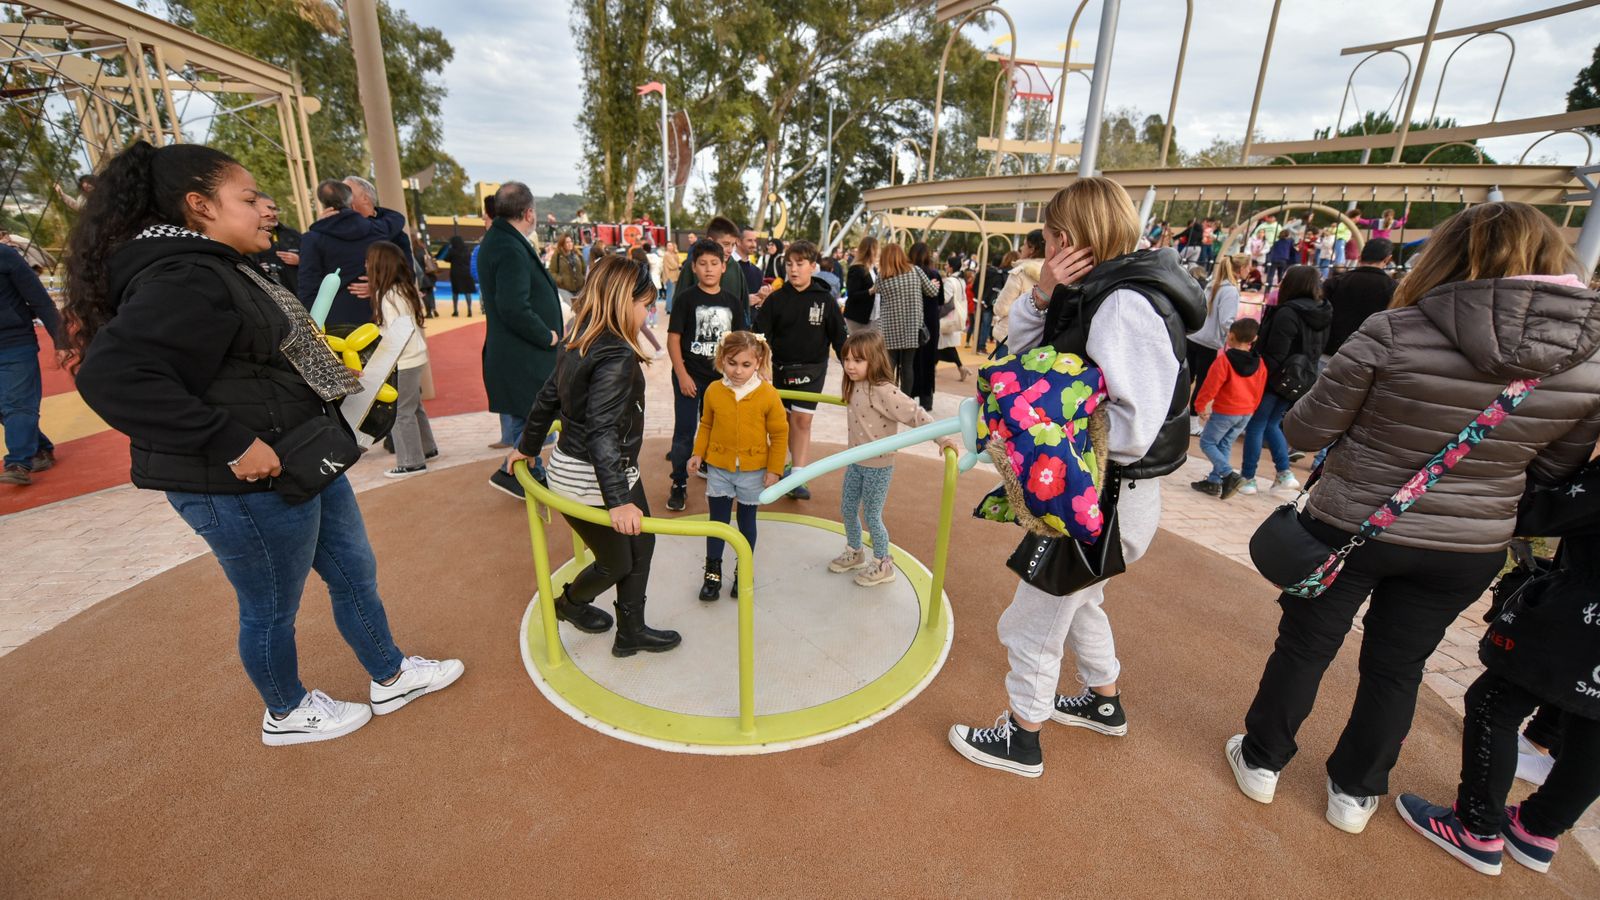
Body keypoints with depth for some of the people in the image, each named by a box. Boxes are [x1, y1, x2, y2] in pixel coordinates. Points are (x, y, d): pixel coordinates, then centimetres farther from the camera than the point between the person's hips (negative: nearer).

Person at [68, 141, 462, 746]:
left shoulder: (223, 270, 12)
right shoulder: (184, 281, -21)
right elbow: (112, 375, -31)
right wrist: (232, 443, -30)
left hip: (305, 462, 10)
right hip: (250, 486, -10)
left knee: (354, 572, 19)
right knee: (272, 608, 12)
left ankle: (390, 678, 37)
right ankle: (287, 714, 37)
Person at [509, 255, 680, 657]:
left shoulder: (580, 344, 4)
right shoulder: (617, 356, -25)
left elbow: (547, 398, 14)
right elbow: (601, 431, -32)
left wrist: (528, 446, 27)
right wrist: (617, 500, -37)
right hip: (590, 482, -9)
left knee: (641, 545, 17)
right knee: (617, 563, 15)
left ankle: (631, 632, 31)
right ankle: (570, 603, 45)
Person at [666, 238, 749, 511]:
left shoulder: (733, 301, 3)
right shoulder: (685, 298, -6)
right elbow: (673, 338, -8)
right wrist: (682, 375, -13)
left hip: (721, 377, 3)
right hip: (690, 376, -3)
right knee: (684, 432, 3)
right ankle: (678, 484, 17)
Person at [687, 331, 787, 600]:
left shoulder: (768, 394, -13)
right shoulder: (713, 390, -7)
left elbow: (779, 434, -6)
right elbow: (706, 425, 7)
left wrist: (775, 470, -7)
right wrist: (698, 454, 1)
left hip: (753, 471, -1)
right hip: (718, 469, 2)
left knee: (747, 521, 14)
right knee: (717, 520, 11)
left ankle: (743, 571, 32)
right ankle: (713, 572, 26)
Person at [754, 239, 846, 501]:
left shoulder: (825, 300, -4)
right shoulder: (776, 299, -3)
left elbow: (839, 337, -1)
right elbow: (760, 336, -4)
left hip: (811, 369, -1)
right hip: (779, 368, 2)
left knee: (802, 420, -5)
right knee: (785, 420, 11)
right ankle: (790, 466, 29)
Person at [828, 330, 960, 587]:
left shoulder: (883, 391, -26)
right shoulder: (854, 387, -2)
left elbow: (916, 415, -28)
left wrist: (942, 438, -34)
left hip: (878, 467, -8)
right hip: (855, 462, 8)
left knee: (871, 516, 6)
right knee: (847, 509, 19)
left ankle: (883, 565, 28)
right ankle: (854, 553, 43)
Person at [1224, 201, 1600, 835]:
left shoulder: (1394, 332, -20)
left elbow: (1307, 430, -13)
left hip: (1349, 527, -3)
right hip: (1468, 550, 3)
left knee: (1304, 646, 15)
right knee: (1396, 667, 20)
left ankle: (1262, 761, 33)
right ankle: (1355, 791, 37)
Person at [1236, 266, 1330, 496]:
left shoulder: (1288, 312, -20)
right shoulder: (1321, 314, 8)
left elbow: (1275, 354, -21)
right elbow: (1318, 350, 15)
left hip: (1275, 379, -8)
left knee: (1255, 426, 3)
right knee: (1271, 424, 20)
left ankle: (1248, 479, 8)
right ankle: (1285, 474, 17)